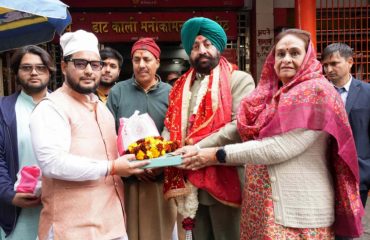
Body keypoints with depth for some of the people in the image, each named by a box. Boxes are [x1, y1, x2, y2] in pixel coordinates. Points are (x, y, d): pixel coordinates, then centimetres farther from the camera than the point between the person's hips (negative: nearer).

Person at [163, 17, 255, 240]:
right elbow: (170, 126, 13)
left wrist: (199, 148, -19)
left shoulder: (239, 80, -2)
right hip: (189, 182, 5)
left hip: (224, 179, -5)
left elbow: (240, 125, -15)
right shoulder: (182, 86, 15)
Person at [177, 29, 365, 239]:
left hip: (299, 209, -7)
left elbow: (280, 148, -21)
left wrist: (219, 155, -16)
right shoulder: (272, 92, 12)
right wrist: (199, 150, -2)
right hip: (263, 203, 7)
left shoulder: (315, 91, -12)